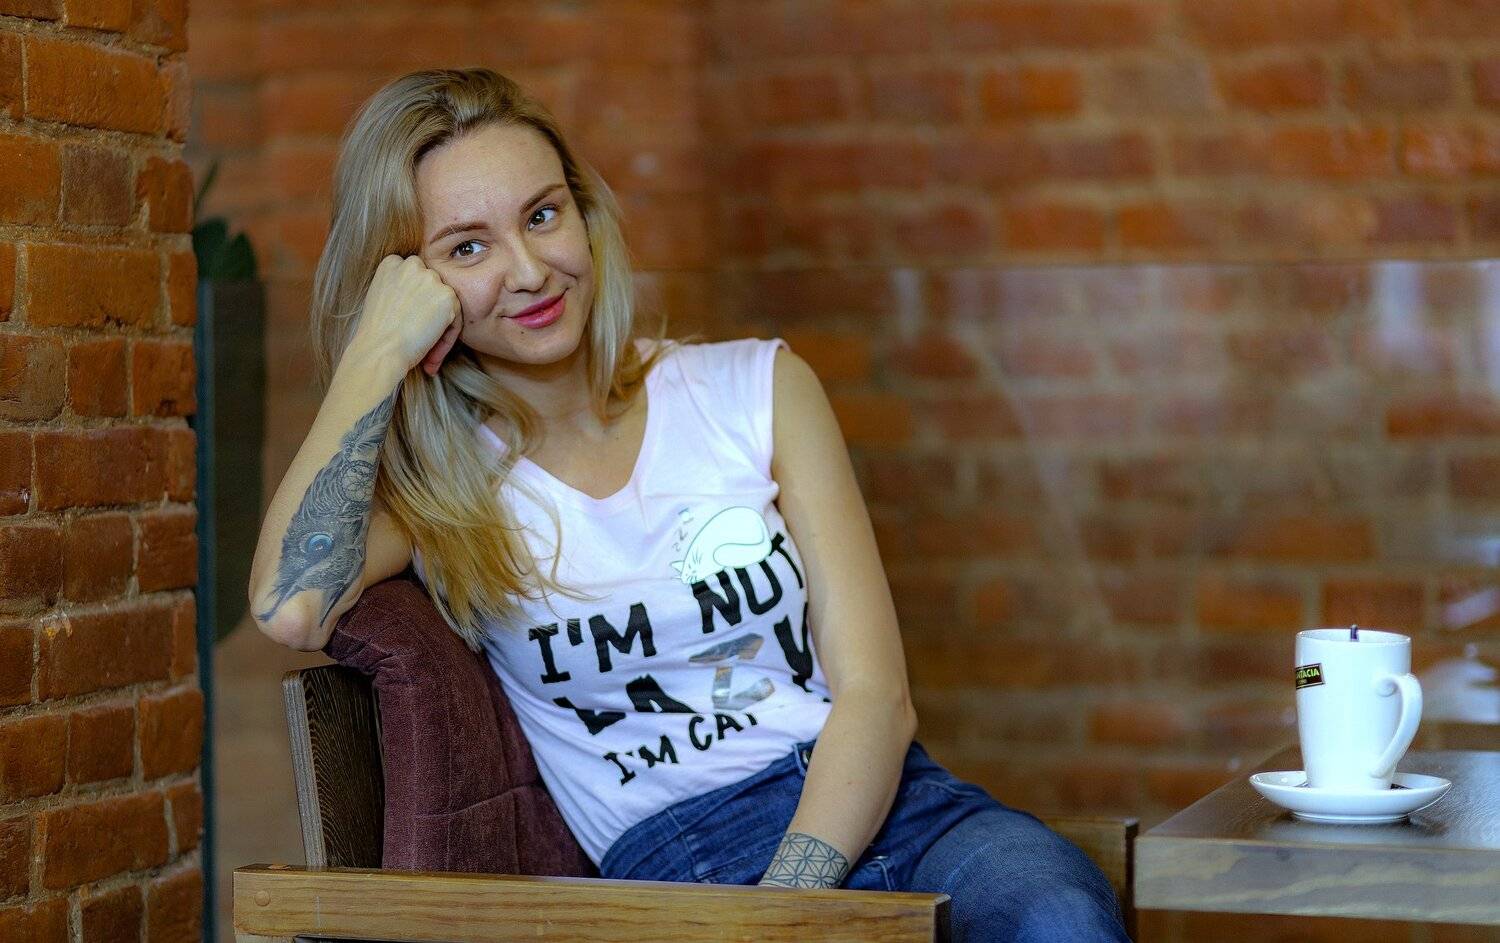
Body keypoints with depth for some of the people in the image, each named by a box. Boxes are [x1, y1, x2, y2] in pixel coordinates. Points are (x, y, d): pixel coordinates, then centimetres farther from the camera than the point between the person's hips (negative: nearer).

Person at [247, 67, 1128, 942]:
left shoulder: (757, 390, 9)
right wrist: (378, 351, -8)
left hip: (895, 810, 1)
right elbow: (290, 610, -17)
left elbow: (877, 695, 0)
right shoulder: (434, 479, 8)